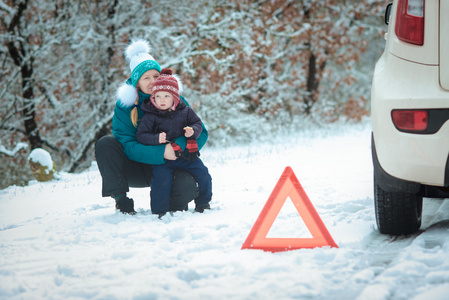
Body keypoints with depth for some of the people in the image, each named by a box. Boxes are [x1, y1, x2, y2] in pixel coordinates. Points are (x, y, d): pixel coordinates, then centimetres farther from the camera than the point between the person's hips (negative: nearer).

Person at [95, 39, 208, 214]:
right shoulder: (125, 106, -8)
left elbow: (201, 133, -8)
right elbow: (128, 146, -18)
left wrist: (179, 145, -29)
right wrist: (160, 152, -33)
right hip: (138, 168, 0)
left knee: (185, 184, -33)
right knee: (105, 144, -22)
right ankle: (121, 200, -18)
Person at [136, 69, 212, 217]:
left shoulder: (185, 111, 3)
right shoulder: (150, 116, -6)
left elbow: (197, 124, 10)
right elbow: (141, 135, -9)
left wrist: (192, 131, -14)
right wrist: (156, 138, -26)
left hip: (186, 154, 3)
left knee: (203, 174, 0)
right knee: (162, 179, -24)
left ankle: (202, 203, 23)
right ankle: (159, 210, -11)